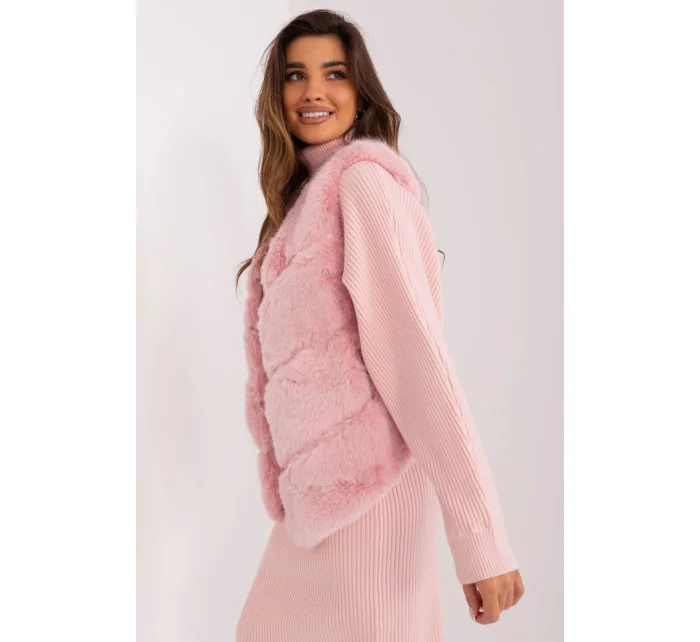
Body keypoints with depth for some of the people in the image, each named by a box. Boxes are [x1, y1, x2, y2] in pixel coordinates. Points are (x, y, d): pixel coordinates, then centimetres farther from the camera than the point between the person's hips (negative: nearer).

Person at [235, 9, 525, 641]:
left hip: (363, 476, -9)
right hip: (318, 479, 9)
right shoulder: (306, 191, 16)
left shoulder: (363, 176, -12)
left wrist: (482, 540, -25)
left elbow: (415, 349, -22)